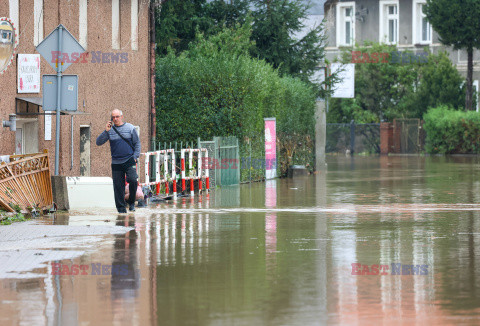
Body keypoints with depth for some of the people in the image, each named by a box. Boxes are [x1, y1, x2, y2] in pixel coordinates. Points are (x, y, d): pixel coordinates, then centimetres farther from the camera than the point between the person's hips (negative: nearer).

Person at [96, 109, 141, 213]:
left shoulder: (130, 128, 4)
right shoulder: (110, 130, 7)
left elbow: (137, 143, 8)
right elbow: (98, 142, 1)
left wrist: (135, 156, -5)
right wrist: (106, 131, -12)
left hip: (129, 161, -2)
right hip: (116, 163, 2)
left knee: (133, 180, -20)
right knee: (118, 186, -1)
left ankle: (131, 202, -1)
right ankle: (121, 207, 8)